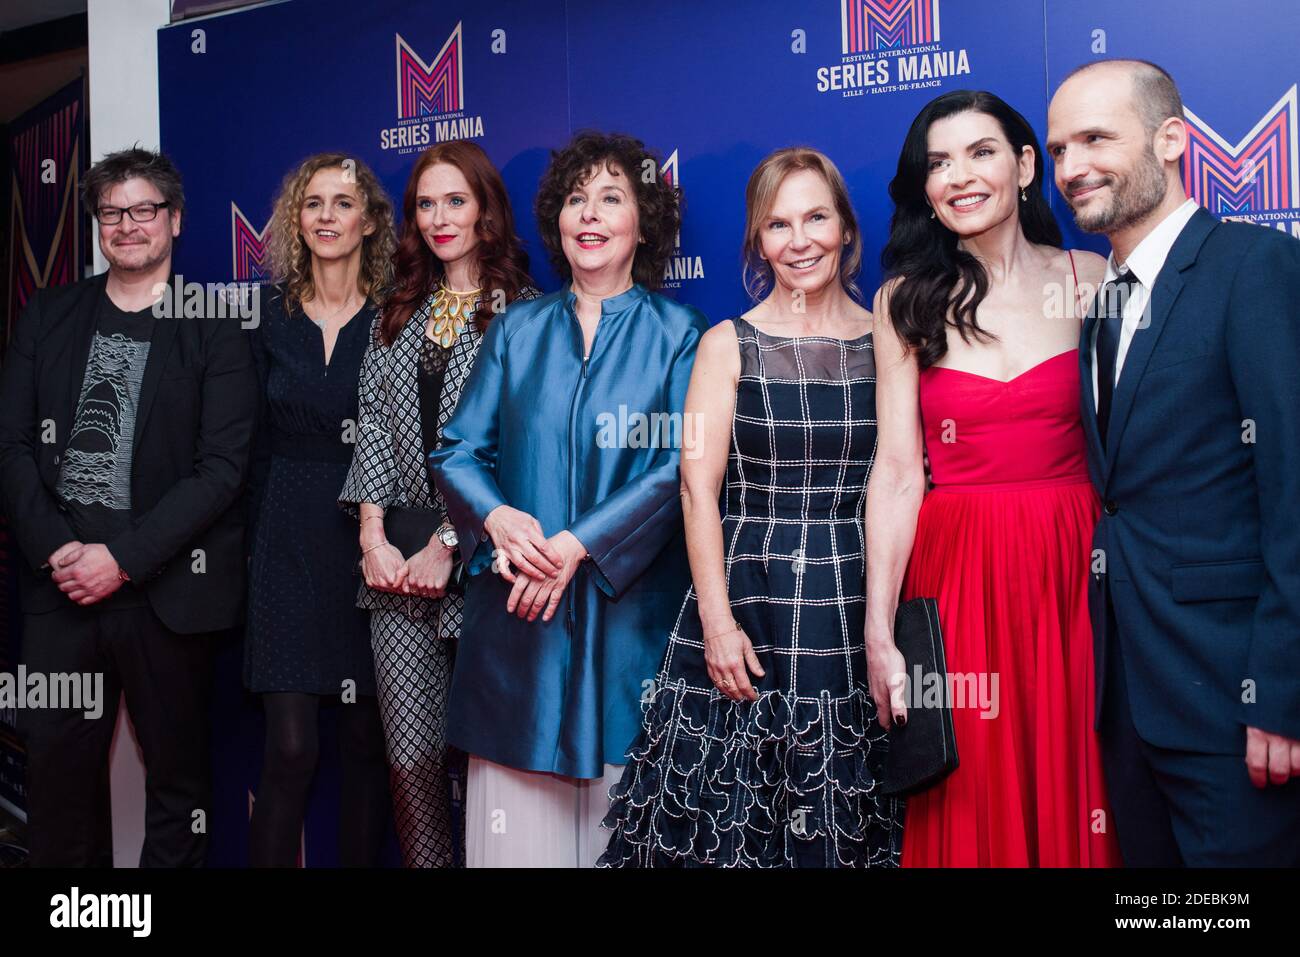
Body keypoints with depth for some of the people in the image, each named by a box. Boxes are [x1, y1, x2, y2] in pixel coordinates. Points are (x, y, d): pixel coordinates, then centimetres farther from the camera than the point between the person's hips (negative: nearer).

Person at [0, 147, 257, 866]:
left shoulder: (214, 328, 1)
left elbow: (222, 466, -7)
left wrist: (124, 559, -13)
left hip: (166, 585, -3)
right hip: (59, 583, 3)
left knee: (177, 768, 6)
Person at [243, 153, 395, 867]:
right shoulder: (274, 317, 8)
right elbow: (259, 445, 11)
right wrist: (258, 535, 6)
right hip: (289, 541, 1)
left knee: (365, 742, 7)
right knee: (290, 748, -4)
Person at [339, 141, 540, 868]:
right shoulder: (398, 315, 15)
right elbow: (374, 425, 9)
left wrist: (448, 544, -11)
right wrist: (374, 537, -2)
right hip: (398, 558, 4)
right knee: (411, 754, 4)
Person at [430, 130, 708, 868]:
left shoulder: (676, 334, 4)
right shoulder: (518, 330, 12)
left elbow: (680, 468, -7)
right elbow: (459, 448, 6)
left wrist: (578, 544, -16)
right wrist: (497, 517, -14)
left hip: (626, 607, -2)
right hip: (515, 612, 2)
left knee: (617, 811, 3)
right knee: (515, 816, 4)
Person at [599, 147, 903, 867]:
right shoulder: (728, 345, 1)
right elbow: (698, 489, -4)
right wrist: (718, 620, -11)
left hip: (861, 602, 2)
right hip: (748, 596, -1)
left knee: (849, 821, 10)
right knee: (734, 810, 5)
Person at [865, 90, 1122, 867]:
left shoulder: (1089, 280, 3)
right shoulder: (908, 300, 2)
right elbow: (897, 471, -3)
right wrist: (880, 634, -9)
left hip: (1075, 576, 1)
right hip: (955, 578, 0)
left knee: (1075, 803, 8)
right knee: (968, 812, 7)